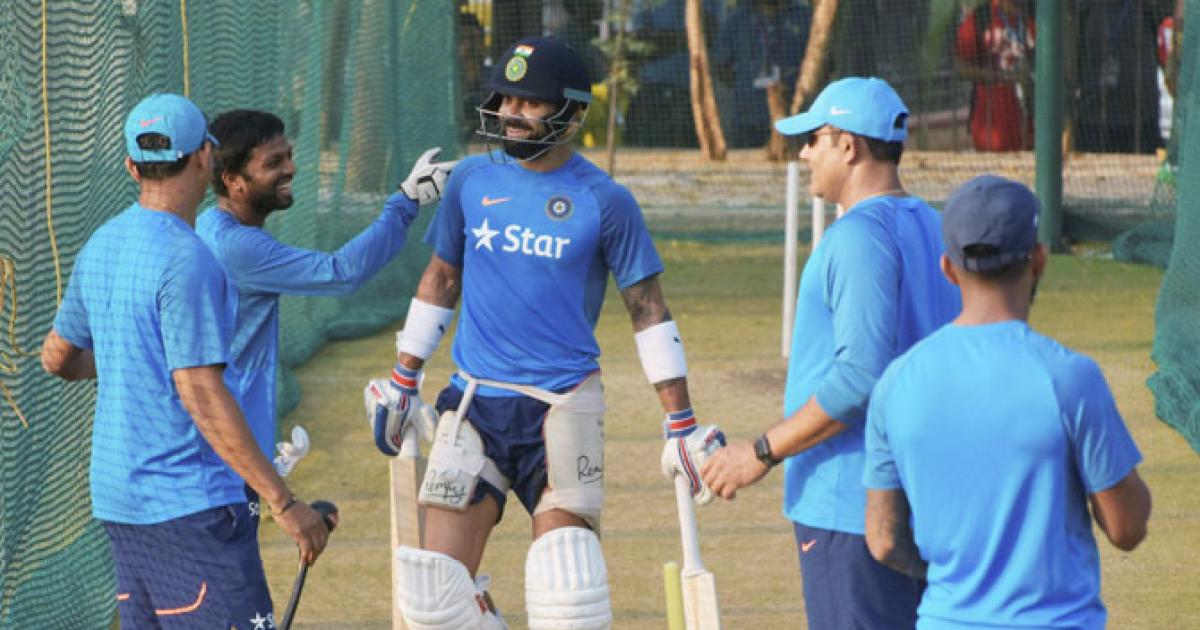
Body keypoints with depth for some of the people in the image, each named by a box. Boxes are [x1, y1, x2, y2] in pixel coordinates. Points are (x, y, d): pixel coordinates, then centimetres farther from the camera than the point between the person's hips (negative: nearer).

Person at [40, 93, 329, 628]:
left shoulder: (100, 247, 8)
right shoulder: (186, 261, -18)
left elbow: (57, 357, 21)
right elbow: (202, 396, -22)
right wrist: (283, 503, -21)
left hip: (117, 497, 9)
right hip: (190, 503, -9)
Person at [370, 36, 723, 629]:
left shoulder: (605, 201, -4)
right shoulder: (472, 180, 6)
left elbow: (648, 310, 1)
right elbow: (440, 280, 18)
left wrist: (681, 425, -1)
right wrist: (401, 383, 19)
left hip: (562, 406, -3)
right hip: (475, 402, 3)